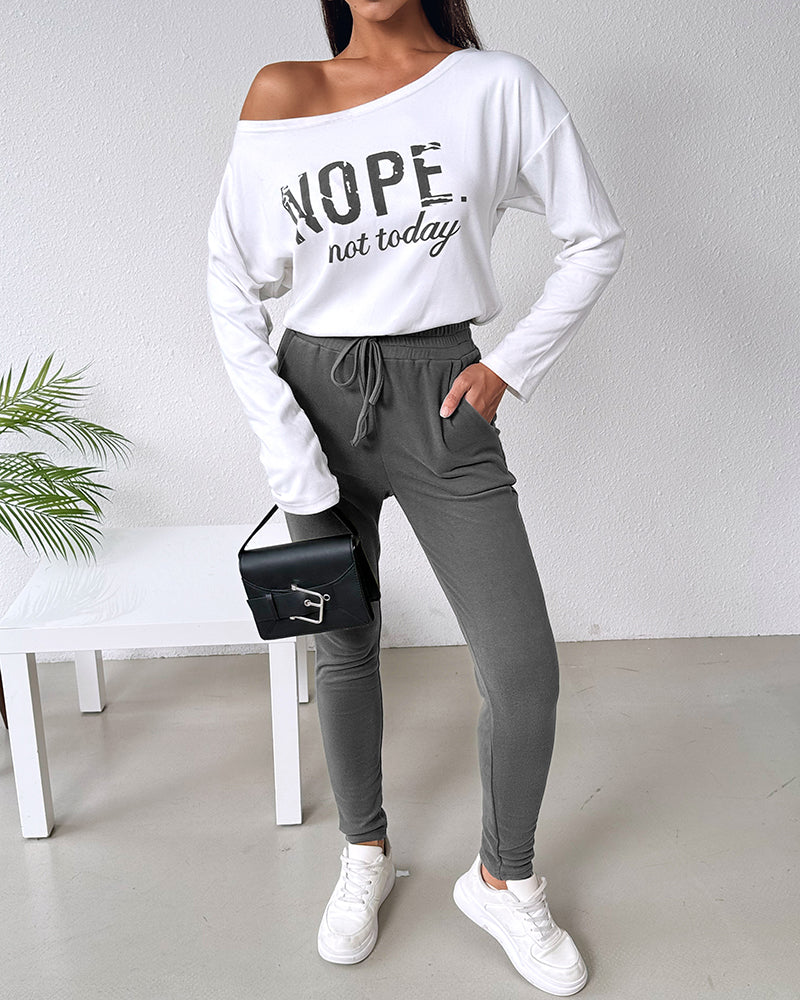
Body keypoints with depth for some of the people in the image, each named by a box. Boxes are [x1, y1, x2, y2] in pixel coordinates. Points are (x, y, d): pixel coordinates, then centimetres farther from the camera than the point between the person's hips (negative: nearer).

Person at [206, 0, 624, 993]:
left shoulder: (498, 85, 0)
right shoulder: (283, 97, 1)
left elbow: (595, 239, 8)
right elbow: (232, 291, -1)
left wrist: (512, 365, -2)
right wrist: (292, 466, -9)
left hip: (441, 399, 0)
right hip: (316, 393, 1)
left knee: (524, 670, -4)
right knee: (343, 651, 11)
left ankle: (503, 880, 24)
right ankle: (365, 852, 37)